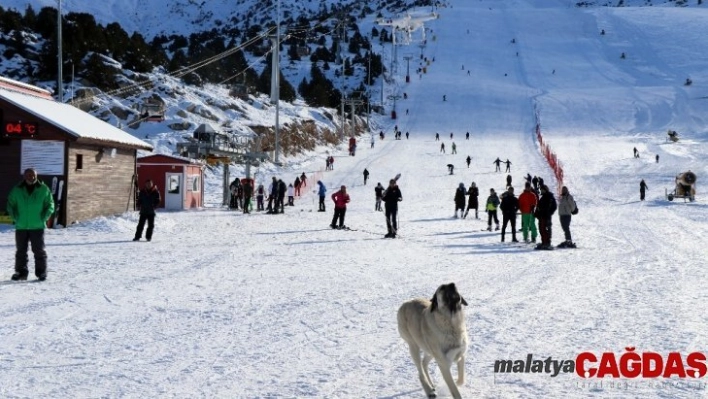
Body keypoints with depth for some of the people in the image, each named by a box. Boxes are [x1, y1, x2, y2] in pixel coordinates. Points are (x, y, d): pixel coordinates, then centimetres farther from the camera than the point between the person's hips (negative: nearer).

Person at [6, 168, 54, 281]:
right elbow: (10, 205, 8)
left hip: (38, 226, -2)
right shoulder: (17, 190, 1)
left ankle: (41, 272, 9)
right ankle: (21, 271, 18)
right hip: (21, 227, 2)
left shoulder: (43, 190, -2)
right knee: (21, 250, 9)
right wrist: (15, 218, -2)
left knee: (39, 250, 1)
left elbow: (50, 205, 2)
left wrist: (43, 218, -5)